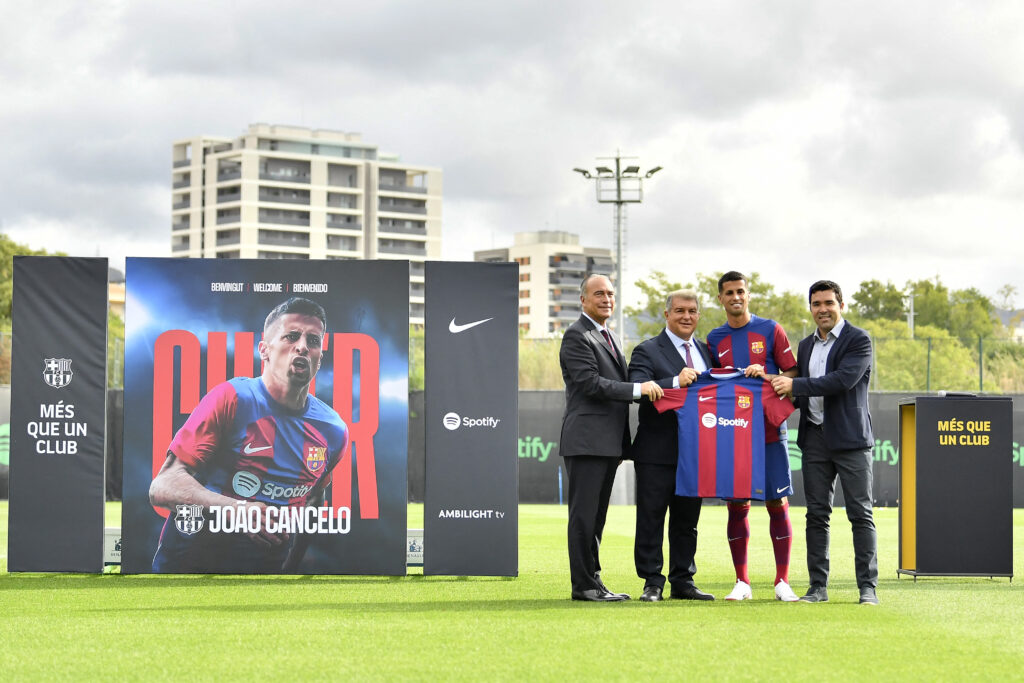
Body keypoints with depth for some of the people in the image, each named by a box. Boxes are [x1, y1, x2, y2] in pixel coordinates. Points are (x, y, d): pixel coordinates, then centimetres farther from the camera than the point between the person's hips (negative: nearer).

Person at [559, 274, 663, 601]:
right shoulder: (577, 335, -9)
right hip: (587, 438, -9)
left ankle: (592, 580, 17)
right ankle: (583, 584, -3)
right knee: (584, 514, -6)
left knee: (596, 515, 12)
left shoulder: (609, 337, 22)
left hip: (609, 441, 9)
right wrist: (638, 389, -19)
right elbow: (590, 383, -18)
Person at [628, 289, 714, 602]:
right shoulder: (647, 351, -4)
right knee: (651, 518, -1)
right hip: (658, 452, -5)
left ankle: (682, 581, 18)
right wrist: (676, 382, -30)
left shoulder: (705, 351, 16)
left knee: (687, 520, 11)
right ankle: (652, 583, 4)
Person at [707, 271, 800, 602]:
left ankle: (782, 582, 1)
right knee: (736, 506, 1)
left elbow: (792, 374, 3)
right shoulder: (714, 339, 12)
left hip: (769, 430, -2)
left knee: (777, 503, -3)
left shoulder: (770, 330, 4)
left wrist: (765, 375, -14)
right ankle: (742, 582, 8)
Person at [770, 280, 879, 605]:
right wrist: (780, 390, 3)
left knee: (860, 514, -5)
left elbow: (844, 380, -18)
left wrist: (795, 385, -16)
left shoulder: (858, 340, -4)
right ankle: (818, 586, 9)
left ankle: (868, 587, -3)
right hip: (815, 437, 6)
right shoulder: (806, 345, 17)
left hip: (850, 438, -6)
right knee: (817, 514, 5)